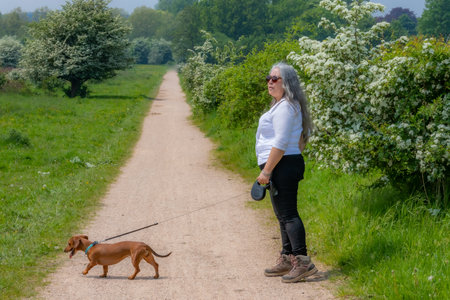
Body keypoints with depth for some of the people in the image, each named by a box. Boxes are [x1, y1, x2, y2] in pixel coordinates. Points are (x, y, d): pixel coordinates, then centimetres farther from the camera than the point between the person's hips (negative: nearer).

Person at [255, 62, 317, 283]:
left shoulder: (286, 107, -15)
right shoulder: (280, 105, 18)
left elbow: (281, 143, -22)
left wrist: (266, 170, -21)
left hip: (283, 165, -11)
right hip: (281, 167, 11)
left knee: (288, 214, -12)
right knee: (283, 215, 15)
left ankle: (303, 262, -13)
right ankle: (287, 260, 22)